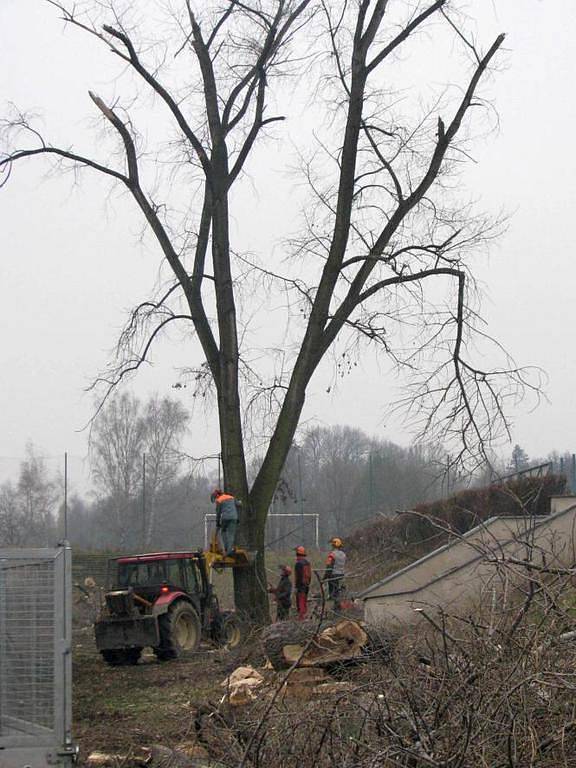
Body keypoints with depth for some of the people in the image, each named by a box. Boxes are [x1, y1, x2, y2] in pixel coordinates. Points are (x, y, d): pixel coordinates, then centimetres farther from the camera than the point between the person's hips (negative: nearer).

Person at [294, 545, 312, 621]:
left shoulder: (298, 563, -17)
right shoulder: (307, 562, 9)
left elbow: (298, 577, -20)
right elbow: (309, 574, 14)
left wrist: (297, 587, -16)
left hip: (300, 586, -8)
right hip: (307, 585, 8)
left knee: (300, 603, -5)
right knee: (305, 601, 17)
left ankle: (301, 617, -6)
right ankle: (305, 615, 22)